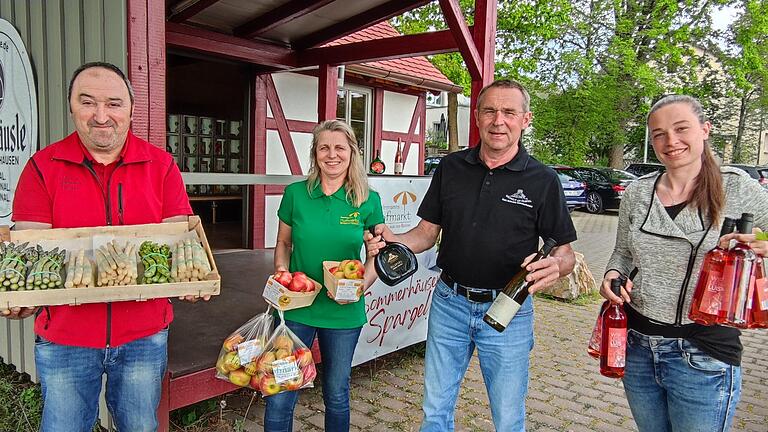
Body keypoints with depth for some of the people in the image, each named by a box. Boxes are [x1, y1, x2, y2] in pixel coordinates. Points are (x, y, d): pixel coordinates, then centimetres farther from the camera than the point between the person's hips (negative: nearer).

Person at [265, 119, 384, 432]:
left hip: (344, 313, 0)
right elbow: (283, 243, 9)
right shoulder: (295, 193, -3)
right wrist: (281, 272, -9)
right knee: (280, 396, 6)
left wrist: (361, 285, -16)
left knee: (337, 395, 17)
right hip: (296, 308, 0)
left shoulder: (369, 201, -4)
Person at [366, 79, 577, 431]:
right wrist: (392, 241, -15)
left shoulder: (543, 180, -7)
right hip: (449, 302, 3)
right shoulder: (450, 168, 1)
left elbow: (565, 249, -3)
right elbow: (428, 231, 5)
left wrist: (556, 265, -27)